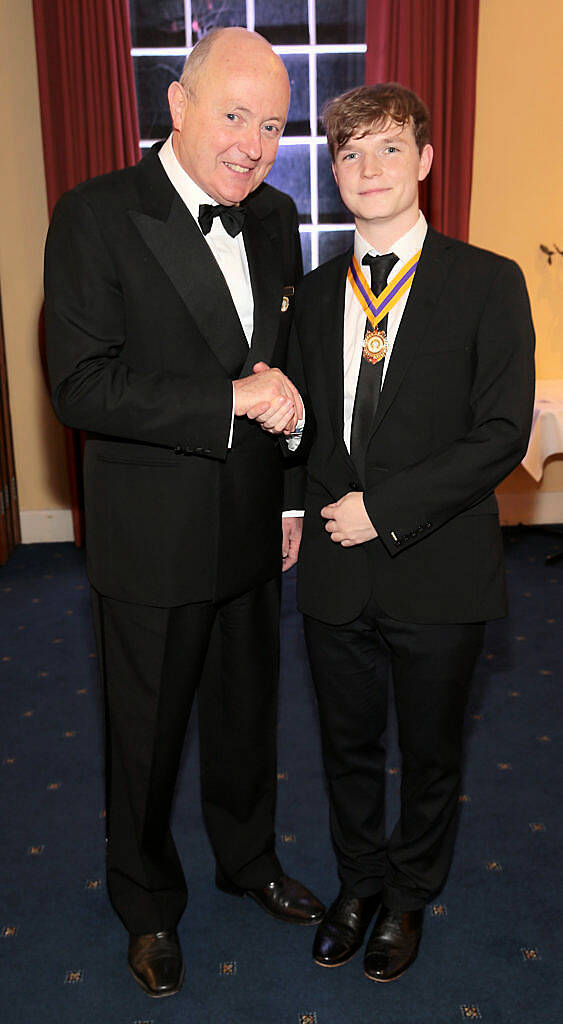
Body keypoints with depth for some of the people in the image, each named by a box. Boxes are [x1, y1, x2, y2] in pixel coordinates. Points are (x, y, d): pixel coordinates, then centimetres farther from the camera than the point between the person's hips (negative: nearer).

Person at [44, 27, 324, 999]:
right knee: (146, 735, 14)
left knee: (247, 713, 23)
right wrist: (231, 399, -27)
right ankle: (148, 904, 40)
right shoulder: (97, 216, -15)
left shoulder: (275, 217, 5)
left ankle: (249, 858, 50)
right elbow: (81, 386, -22)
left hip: (252, 531, 6)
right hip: (150, 543, -5)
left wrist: (292, 499, 11)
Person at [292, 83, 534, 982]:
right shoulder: (315, 293, 6)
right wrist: (303, 511, 1)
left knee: (430, 752, 16)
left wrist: (385, 508, -18)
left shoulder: (489, 284, -8)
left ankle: (409, 896, 42)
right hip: (335, 571, 4)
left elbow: (502, 434, -14)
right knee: (348, 745, 19)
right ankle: (358, 882, 45)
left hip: (439, 572, -3)